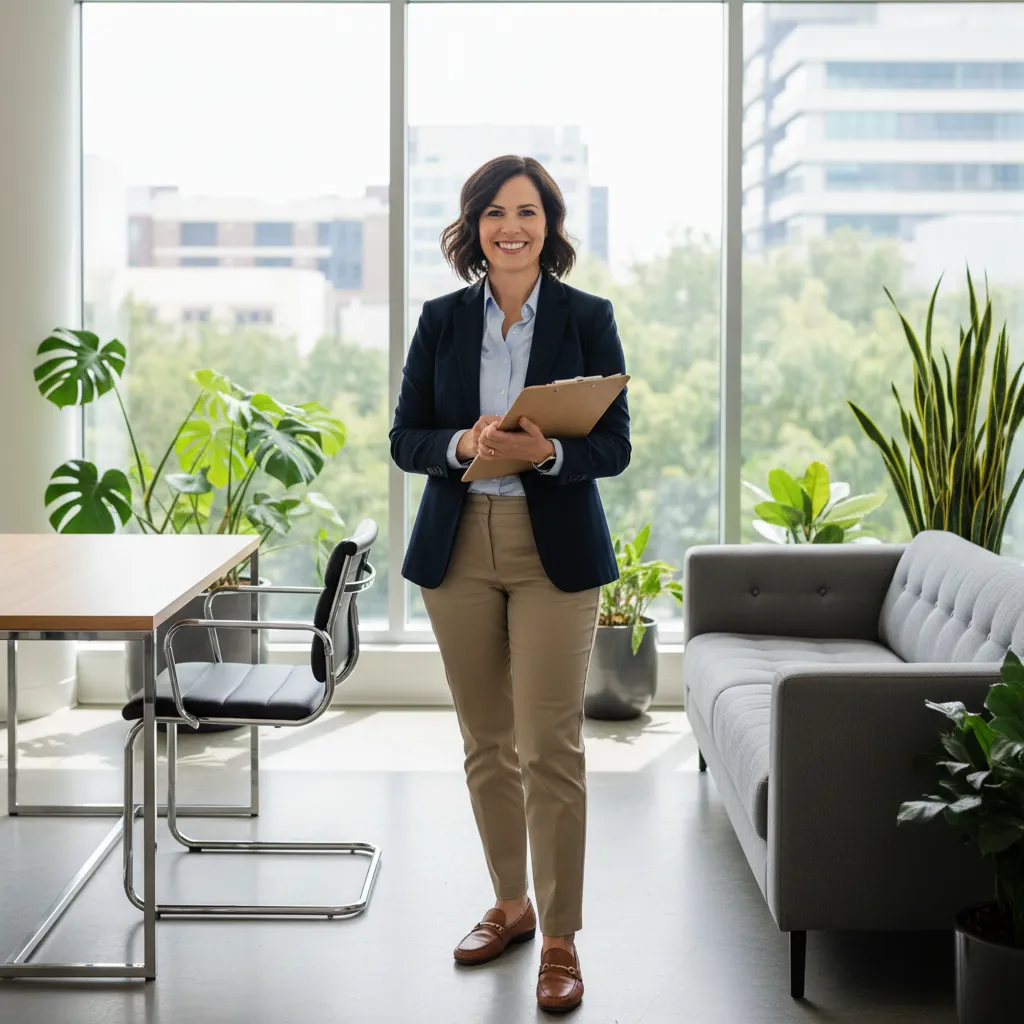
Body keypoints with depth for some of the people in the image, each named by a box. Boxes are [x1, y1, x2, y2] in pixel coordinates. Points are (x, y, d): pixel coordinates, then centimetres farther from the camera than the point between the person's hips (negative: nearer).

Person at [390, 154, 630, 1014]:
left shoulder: (587, 318, -1)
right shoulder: (442, 320, 5)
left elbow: (615, 446, -3)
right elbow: (405, 440, 3)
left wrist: (546, 451, -22)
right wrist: (464, 445, -17)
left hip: (555, 549, -3)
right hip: (459, 547, 3)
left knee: (551, 746, -5)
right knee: (486, 743, 11)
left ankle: (561, 939, 5)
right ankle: (511, 904, 29)